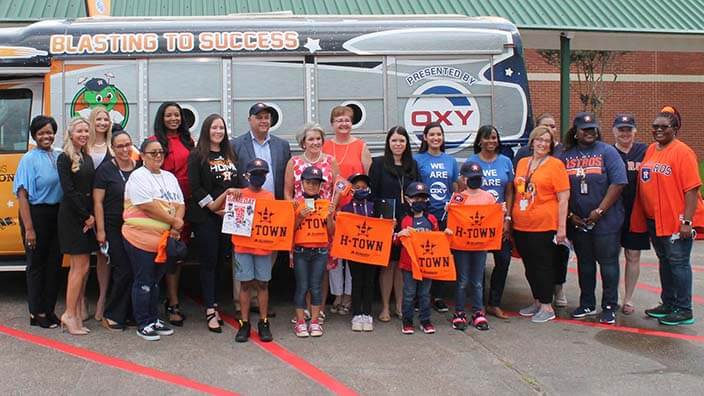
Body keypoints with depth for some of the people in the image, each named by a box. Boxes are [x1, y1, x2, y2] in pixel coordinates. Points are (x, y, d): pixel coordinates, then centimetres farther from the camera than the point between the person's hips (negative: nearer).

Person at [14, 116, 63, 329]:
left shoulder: (60, 157, 5)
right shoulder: (29, 159, -9)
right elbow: (22, 195, -13)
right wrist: (29, 228, -17)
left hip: (57, 214, 5)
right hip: (37, 214, -5)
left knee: (55, 263, 10)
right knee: (36, 263, 5)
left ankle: (49, 310, 22)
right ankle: (37, 313, 15)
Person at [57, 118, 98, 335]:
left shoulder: (87, 158, 15)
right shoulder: (65, 158, -6)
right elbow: (69, 190, -13)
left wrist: (92, 216, 2)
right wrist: (86, 216, -12)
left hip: (87, 217, 7)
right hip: (72, 216, -7)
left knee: (80, 267, 7)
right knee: (80, 266, -8)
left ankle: (76, 315, 11)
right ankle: (70, 315, -2)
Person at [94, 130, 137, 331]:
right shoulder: (105, 169, -5)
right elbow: (98, 202, -6)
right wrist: (100, 230, -11)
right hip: (113, 228, -4)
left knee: (135, 270, 5)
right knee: (123, 270, -8)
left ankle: (129, 313, 17)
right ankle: (112, 316, 6)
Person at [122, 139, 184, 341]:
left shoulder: (170, 177, 14)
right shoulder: (138, 177, -9)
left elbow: (180, 204, 9)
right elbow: (148, 206, -18)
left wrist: (176, 227, -9)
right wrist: (174, 221, -13)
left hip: (164, 239, 7)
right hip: (141, 238, -7)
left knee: (155, 281, 15)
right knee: (143, 282, 0)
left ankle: (154, 319, 24)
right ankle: (143, 324, 9)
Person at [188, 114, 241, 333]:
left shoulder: (230, 155, 14)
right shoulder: (197, 155, -2)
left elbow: (238, 183, 16)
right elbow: (195, 187, -9)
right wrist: (212, 206, -13)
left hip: (228, 215, 5)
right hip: (205, 216, -5)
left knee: (221, 260, 8)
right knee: (208, 261, -2)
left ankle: (214, 304, 18)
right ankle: (210, 311, -1)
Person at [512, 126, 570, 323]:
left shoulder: (555, 164, -6)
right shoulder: (522, 163, 11)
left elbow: (563, 198, -9)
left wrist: (562, 227, -13)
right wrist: (511, 218, 13)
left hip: (544, 226, -6)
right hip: (521, 226, 6)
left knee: (543, 265, 1)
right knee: (529, 266, 14)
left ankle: (547, 307, 11)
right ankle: (537, 301, 28)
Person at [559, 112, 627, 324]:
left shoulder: (607, 152, -2)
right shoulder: (565, 156, 8)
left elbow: (618, 183, -11)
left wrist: (599, 211, -14)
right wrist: (570, 215, -2)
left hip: (606, 221, -4)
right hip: (578, 222, 4)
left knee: (608, 262, 1)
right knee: (584, 263, 13)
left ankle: (609, 307, 11)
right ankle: (587, 304, 25)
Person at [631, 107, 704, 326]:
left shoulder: (682, 152, -11)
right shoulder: (650, 150, 11)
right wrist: (641, 216, 13)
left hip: (676, 220, -7)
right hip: (654, 219, 7)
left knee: (678, 262, -1)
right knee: (665, 262, 16)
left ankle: (684, 310, 9)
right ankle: (668, 304, 29)